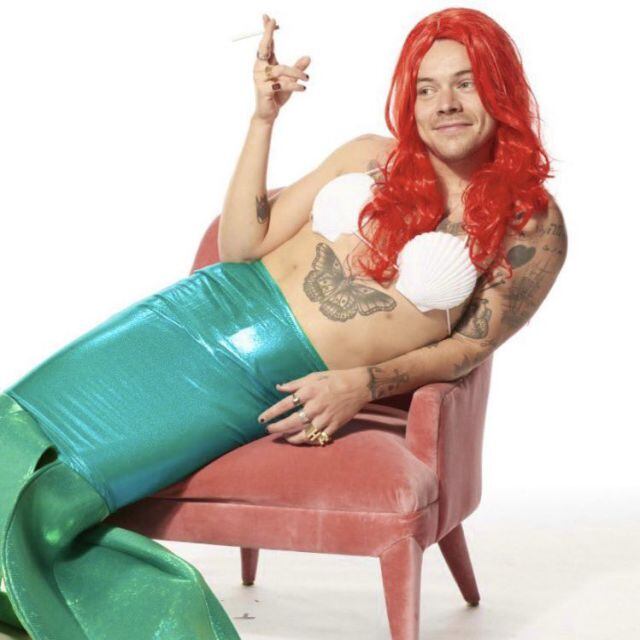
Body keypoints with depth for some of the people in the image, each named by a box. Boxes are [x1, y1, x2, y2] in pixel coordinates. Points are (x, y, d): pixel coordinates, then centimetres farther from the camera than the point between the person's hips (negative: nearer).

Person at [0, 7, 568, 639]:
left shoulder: (533, 226, 1)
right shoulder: (370, 156, 10)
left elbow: (470, 345, 1)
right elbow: (240, 245, 7)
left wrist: (362, 385, -14)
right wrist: (263, 118, 0)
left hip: (277, 381, -5)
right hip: (220, 304, 5)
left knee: (56, 487, -15)